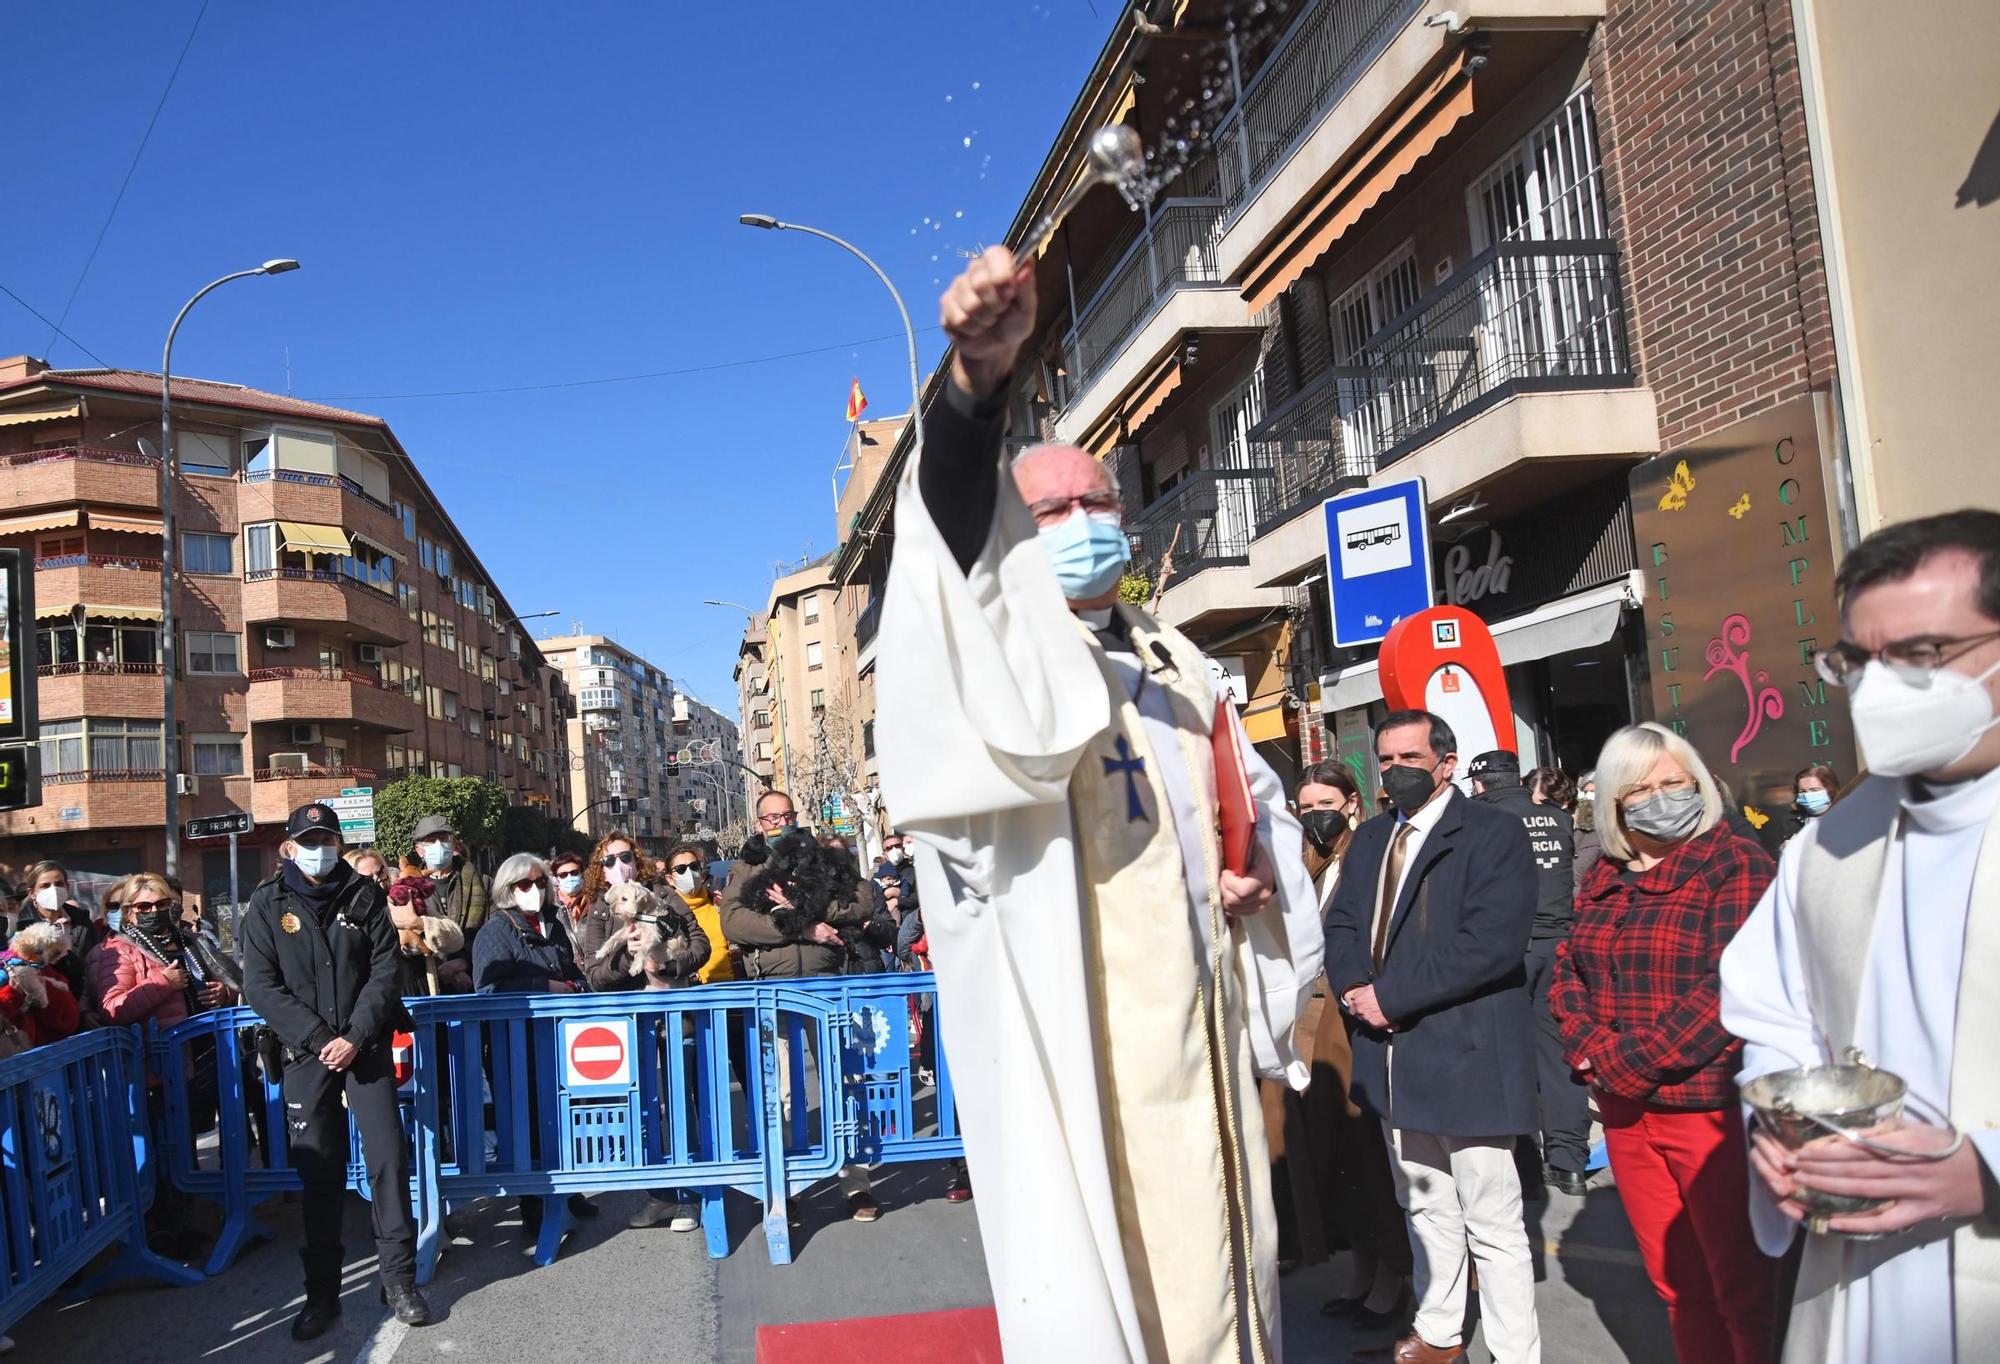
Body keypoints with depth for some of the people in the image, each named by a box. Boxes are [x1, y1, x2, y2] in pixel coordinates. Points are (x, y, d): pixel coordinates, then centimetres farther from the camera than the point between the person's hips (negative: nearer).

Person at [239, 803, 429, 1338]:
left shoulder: (364, 896, 2)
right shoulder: (268, 904, 0)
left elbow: (384, 971, -2)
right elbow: (261, 986, -5)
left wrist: (355, 1037, -14)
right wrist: (317, 1037, -13)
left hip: (365, 1046, 0)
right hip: (307, 1052, 0)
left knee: (388, 1158, -3)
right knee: (319, 1172, 4)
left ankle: (399, 1279, 8)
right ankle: (322, 1291, 17)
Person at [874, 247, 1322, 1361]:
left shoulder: (1178, 664, 15)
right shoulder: (1002, 643, -4)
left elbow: (1258, 795, 27)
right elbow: (961, 529, -26)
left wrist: (1260, 868, 4)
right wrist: (978, 382, -45)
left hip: (1199, 1017, 6)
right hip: (1074, 1028, -6)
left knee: (1208, 1257, 15)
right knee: (1097, 1270, -2)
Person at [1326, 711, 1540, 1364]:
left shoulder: (1493, 833, -10)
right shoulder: (1370, 839, 14)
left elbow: (1493, 941, -21)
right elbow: (1341, 925, 14)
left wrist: (1391, 996, -18)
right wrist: (1356, 988, -8)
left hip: (1466, 1056, -7)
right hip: (1393, 1056, 7)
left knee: (1493, 1223, 0)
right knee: (1425, 1208, 20)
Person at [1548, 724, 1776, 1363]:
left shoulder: (1736, 863, -8)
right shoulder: (1605, 878, 12)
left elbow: (1731, 987, -16)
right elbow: (1570, 972, 12)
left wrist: (1629, 1062, -16)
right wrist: (1594, 1050, -7)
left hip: (1712, 1107, -6)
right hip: (1625, 1110, 6)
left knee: (1742, 1287, 4)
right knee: (1675, 1283, 14)